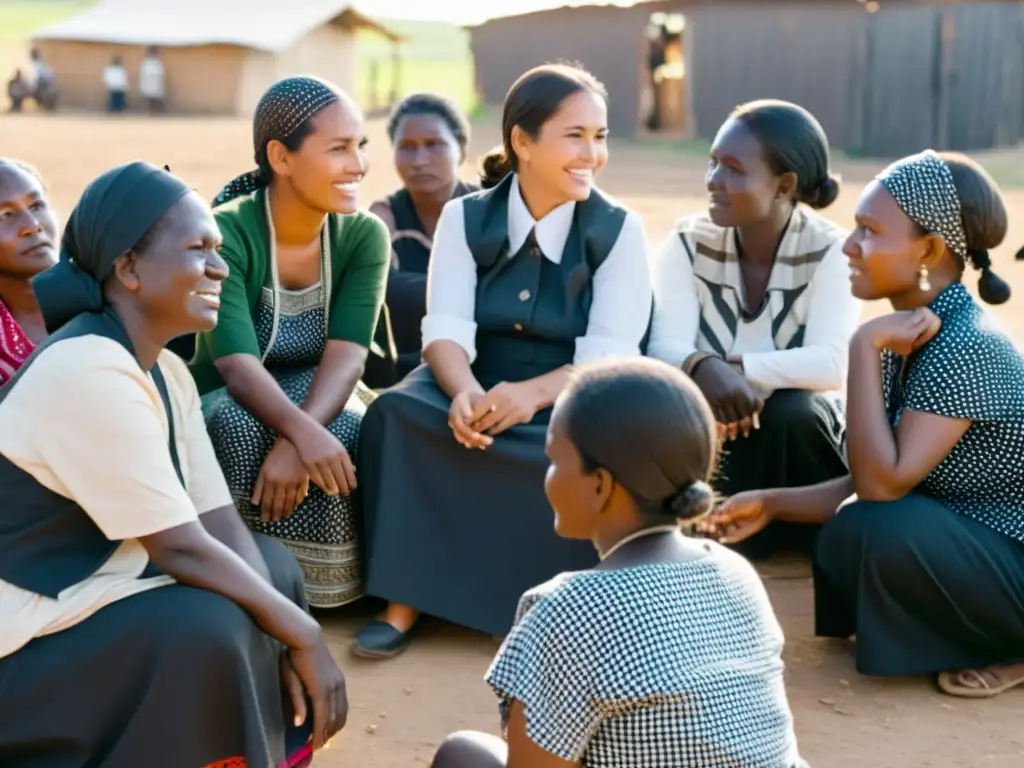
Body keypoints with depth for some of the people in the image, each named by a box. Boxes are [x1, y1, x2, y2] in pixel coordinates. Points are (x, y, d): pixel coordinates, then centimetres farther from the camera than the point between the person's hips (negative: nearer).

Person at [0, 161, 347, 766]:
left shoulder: (166, 371, 6)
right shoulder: (87, 373, -24)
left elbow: (221, 523, 1)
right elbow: (181, 548, -24)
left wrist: (291, 642, -11)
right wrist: (305, 636, -14)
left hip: (81, 597, 10)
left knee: (272, 564, 10)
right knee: (203, 626, -27)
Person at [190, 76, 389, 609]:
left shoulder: (365, 235, -10)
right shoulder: (225, 233, -21)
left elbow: (346, 355, -21)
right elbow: (237, 364, -31)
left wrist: (300, 437, -40)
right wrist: (301, 432, -51)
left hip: (317, 395, 3)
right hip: (228, 402, -2)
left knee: (347, 442, -31)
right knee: (244, 438, -36)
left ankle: (319, 593, -10)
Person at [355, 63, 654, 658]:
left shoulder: (619, 229, -4)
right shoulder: (464, 218, 1)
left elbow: (610, 355, -13)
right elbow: (447, 329, -10)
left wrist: (532, 394, -33)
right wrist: (465, 392, -34)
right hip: (477, 388, 2)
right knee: (396, 414, -28)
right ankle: (407, 597, -24)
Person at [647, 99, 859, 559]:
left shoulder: (830, 252, -11)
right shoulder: (688, 244, -5)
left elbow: (831, 363, -25)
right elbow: (664, 348, -18)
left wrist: (736, 368, -34)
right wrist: (703, 367, -40)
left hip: (795, 439, -1)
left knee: (790, 412, -34)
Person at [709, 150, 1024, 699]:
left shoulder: (966, 347, -25)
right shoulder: (909, 336, 3)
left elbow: (884, 485, -30)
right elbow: (874, 482, 6)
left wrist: (865, 346, -27)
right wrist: (771, 504, -2)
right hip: (976, 548, 9)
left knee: (881, 534, -27)